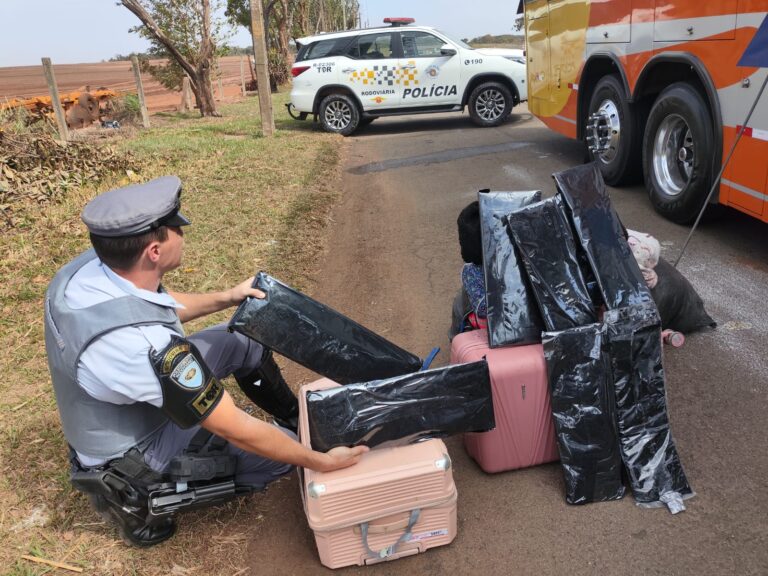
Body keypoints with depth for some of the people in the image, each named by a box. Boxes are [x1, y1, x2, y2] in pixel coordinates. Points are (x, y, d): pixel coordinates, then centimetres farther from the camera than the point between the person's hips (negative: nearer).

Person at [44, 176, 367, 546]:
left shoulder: (89, 266, -18)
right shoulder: (146, 346, -42)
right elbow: (235, 430, -32)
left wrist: (226, 298, 5)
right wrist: (320, 462, -21)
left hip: (108, 410, 8)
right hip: (132, 451, -8)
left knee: (243, 340, 8)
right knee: (284, 450, -4)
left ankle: (295, 417, 31)